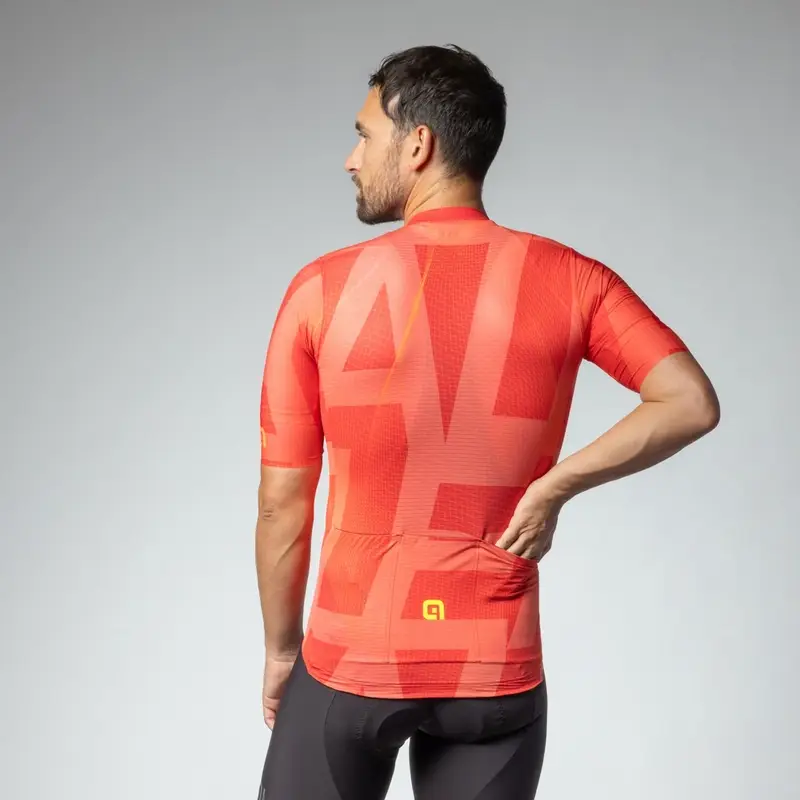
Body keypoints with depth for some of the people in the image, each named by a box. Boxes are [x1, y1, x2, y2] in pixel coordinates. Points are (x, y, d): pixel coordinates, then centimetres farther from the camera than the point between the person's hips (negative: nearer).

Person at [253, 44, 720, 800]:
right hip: (499, 670, 2)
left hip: (351, 660, -1)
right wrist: (554, 485, -8)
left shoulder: (322, 291, -9)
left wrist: (280, 649, 7)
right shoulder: (569, 281, -4)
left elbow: (282, 502, -5)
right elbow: (692, 404, -13)